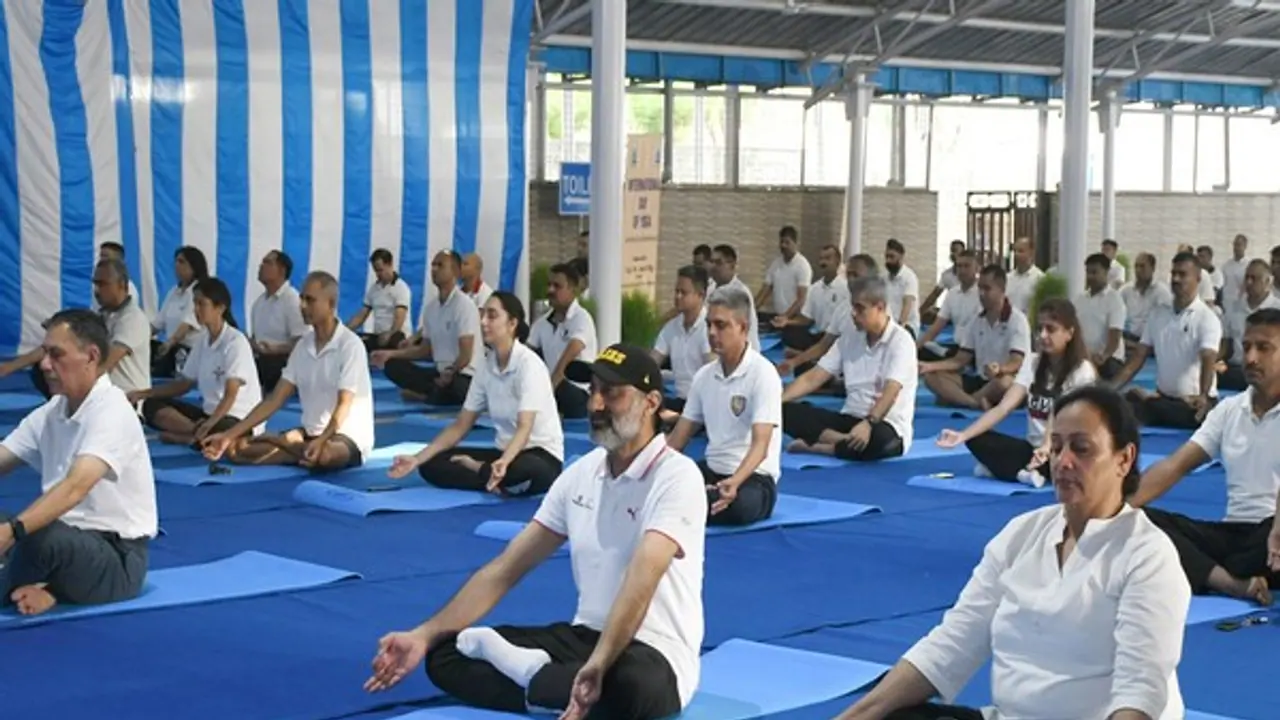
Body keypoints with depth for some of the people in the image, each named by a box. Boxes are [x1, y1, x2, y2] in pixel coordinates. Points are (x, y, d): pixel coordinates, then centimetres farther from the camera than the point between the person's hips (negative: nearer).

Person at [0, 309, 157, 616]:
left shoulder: (111, 411, -17)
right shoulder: (50, 413, 8)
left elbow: (76, 486, -32)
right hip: (70, 540, 7)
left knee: (42, 537, -35)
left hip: (117, 558, -7)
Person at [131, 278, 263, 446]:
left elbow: (230, 395, -22)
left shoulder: (236, 342, -14)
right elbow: (184, 384, 16)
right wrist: (142, 394, 5)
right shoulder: (201, 340, 9)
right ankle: (199, 433, -25)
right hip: (209, 413, 9)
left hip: (239, 421, -9)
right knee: (152, 405, -7)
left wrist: (209, 424, -38)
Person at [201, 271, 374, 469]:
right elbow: (275, 399, 4)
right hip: (311, 434, 5)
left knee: (324, 454, -42)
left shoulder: (350, 345, -15)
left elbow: (343, 406, -22)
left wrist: (321, 441, -41)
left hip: (348, 437, -5)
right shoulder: (303, 345, 7)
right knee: (236, 448, -10)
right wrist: (230, 434, -5)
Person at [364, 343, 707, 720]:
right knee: (445, 655, -4)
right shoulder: (580, 473, 8)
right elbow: (506, 569, 8)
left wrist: (598, 666, -47)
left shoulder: (676, 476, -16)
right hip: (585, 636, 7)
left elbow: (642, 579, -32)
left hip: (655, 654, -7)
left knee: (629, 686, -43)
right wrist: (423, 636, -1)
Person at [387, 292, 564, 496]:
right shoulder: (486, 366, 4)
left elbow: (524, 428, -27)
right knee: (431, 465, -9)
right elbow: (461, 425, 6)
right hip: (506, 452, 7)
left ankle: (476, 469, -14)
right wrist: (417, 459, -4)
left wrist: (503, 463, -47)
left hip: (541, 455, -7)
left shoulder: (529, 364, -17)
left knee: (526, 471, -43)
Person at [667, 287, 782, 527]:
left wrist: (734, 482, -40)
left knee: (740, 504, -42)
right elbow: (678, 437, 12)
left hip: (754, 476, -6)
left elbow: (760, 444, -22)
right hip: (712, 470, 6)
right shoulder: (704, 375, 8)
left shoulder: (762, 373, -13)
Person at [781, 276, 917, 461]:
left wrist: (868, 423, -42)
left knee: (879, 439, -44)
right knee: (786, 411, -14)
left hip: (886, 425, -6)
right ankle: (847, 442, -28)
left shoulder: (900, 340, -10)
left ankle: (815, 446, -28)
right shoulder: (849, 339, 10)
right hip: (850, 420, 6)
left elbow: (890, 391, -25)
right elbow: (812, 379, 9)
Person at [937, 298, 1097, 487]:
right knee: (977, 440, -18)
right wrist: (963, 435, -23)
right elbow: (1003, 407, -8)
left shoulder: (1082, 371, -9)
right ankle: (1026, 472, -31)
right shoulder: (1032, 363, 4)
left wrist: (1048, 448, -47)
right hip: (1034, 448, 5)